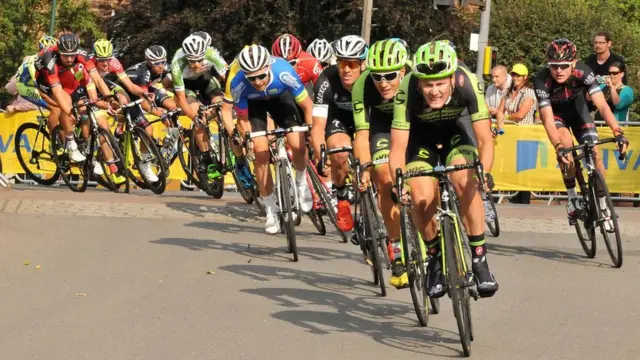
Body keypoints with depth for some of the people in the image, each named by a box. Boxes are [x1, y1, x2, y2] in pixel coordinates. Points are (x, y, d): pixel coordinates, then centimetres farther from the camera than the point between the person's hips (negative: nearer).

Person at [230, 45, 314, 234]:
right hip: (253, 103, 0)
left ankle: (302, 183, 17)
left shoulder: (283, 73, -40)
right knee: (261, 153, -14)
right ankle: (271, 211, 0)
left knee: (298, 146, -16)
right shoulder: (239, 85, -37)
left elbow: (307, 105, -26)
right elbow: (243, 118, -19)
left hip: (280, 96, 0)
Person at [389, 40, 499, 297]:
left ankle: (479, 259, -11)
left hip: (457, 126, 0)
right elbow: (398, 149, -32)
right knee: (422, 199, -18)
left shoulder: (467, 83, -35)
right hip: (421, 131, 0)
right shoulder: (407, 91, -36)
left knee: (465, 183, -25)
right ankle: (435, 257, 9)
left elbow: (485, 140, -30)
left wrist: (483, 173, -46)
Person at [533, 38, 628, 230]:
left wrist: (618, 133, -51)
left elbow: (602, 105, -39)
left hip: (577, 108, 1)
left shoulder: (583, 72, -34)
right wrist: (558, 148, -51)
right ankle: (572, 199, -15)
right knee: (566, 144, -29)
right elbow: (548, 119, -38)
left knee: (594, 154, -12)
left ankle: (603, 206, 5)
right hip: (556, 112, -1)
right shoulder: (542, 81, -36)